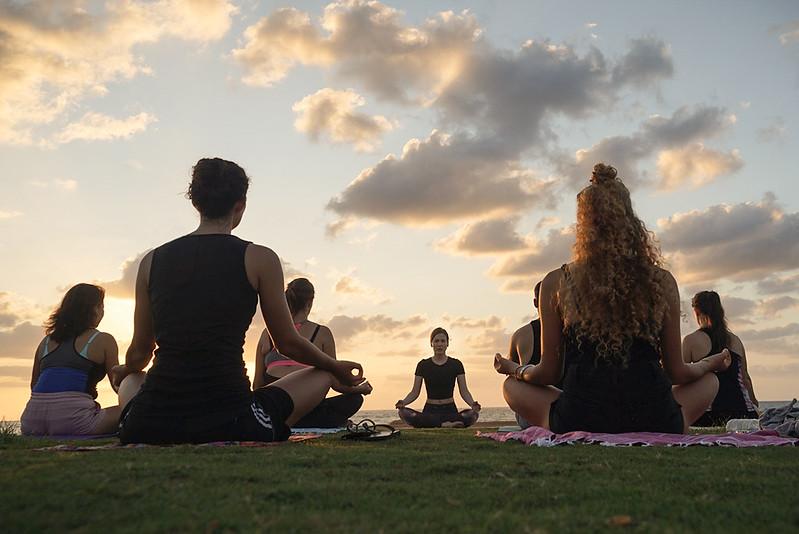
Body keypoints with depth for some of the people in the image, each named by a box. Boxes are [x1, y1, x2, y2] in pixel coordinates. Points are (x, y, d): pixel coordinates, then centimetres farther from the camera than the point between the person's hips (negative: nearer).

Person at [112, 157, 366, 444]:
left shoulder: (152, 260, 7)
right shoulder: (259, 259, -3)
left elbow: (139, 352, 15)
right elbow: (288, 344, 6)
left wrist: (125, 370, 41)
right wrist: (336, 367, 26)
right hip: (228, 424, -3)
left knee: (130, 378, 40)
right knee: (322, 375, 20)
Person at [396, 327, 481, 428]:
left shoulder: (456, 364, 3)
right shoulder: (423, 365, 4)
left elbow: (464, 391, 1)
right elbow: (415, 392, 3)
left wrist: (473, 404, -20)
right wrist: (403, 403, -18)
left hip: (450, 410, -1)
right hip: (430, 410, 1)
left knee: (473, 415, -32)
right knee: (404, 413, -31)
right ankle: (445, 424, -28)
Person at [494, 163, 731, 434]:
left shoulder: (557, 283, -2)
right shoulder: (662, 281, 2)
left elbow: (549, 373, 3)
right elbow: (677, 372, 8)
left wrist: (513, 369, 26)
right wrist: (712, 363, 31)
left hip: (580, 424, -1)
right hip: (654, 426, 2)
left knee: (512, 386, 27)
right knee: (709, 380, 31)